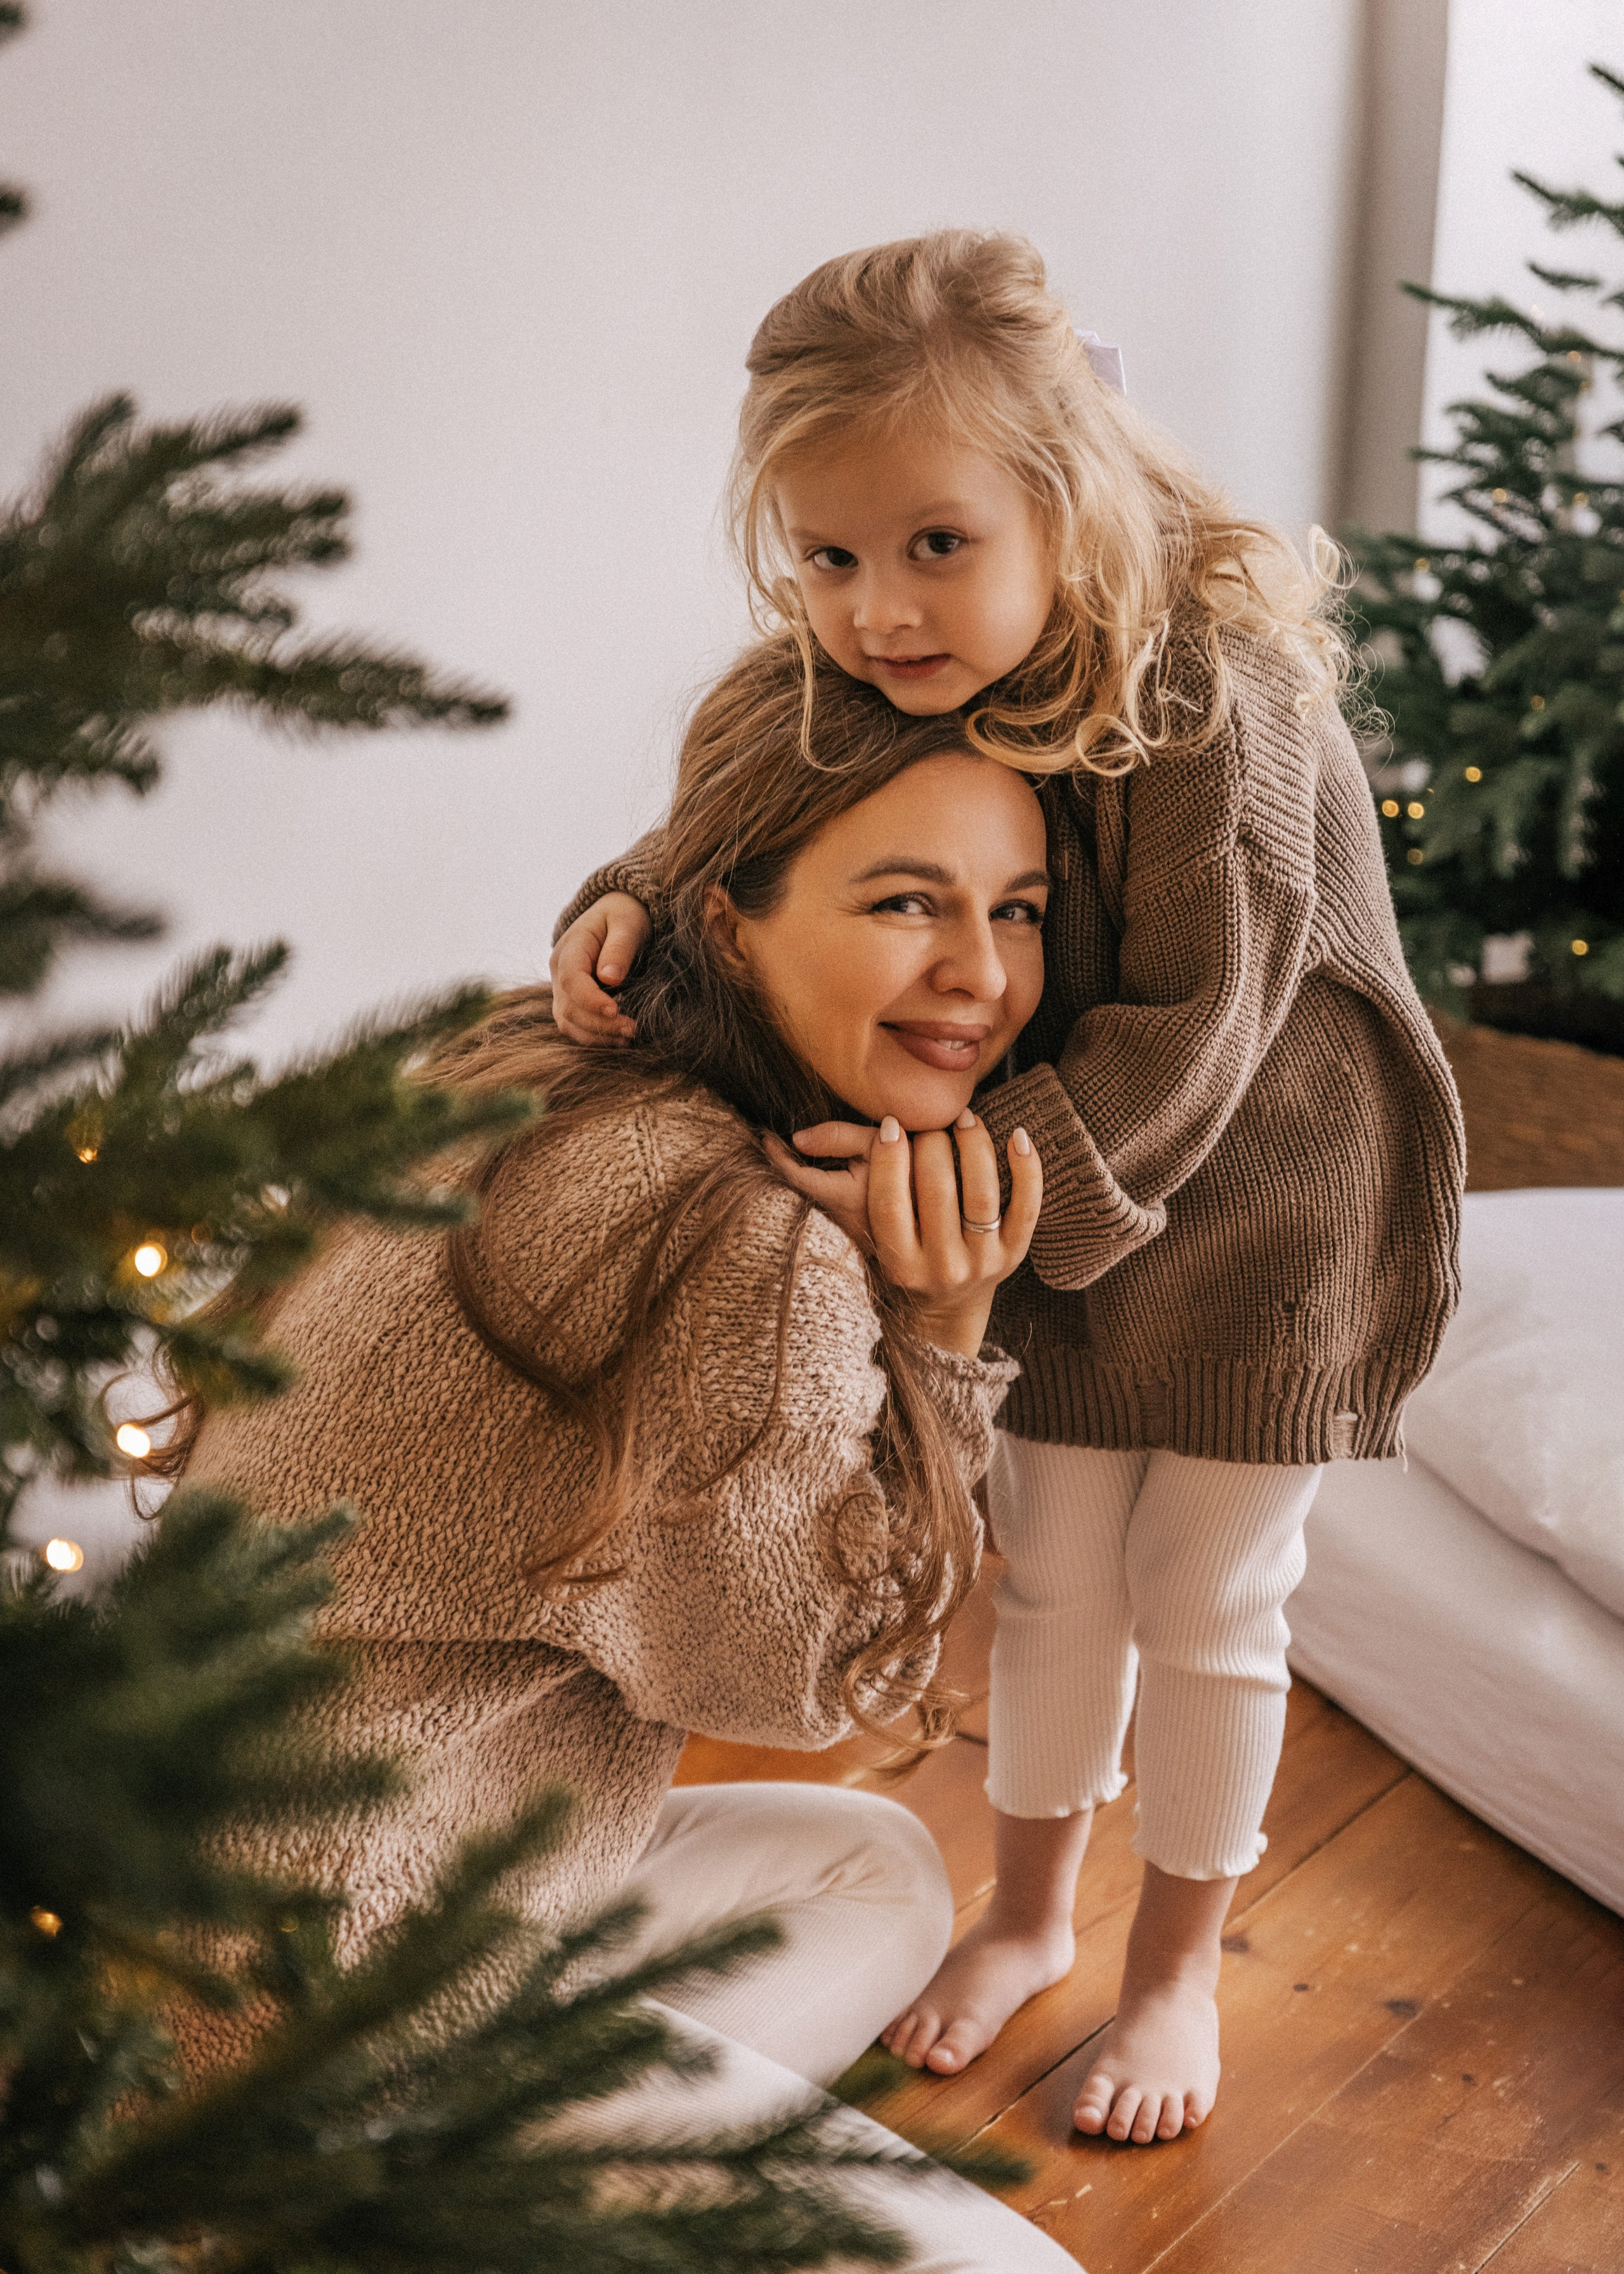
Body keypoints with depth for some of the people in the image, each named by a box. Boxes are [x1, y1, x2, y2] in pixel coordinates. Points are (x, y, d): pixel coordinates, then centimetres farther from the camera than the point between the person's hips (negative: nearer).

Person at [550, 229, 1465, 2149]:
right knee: (1048, 1574, 19)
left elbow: (1182, 1042, -31)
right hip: (1045, 1201, 5)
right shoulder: (871, 692, -12)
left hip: (1257, 1210, -5)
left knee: (1203, 1602, 11)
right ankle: (1030, 1910, 43)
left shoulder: (1206, 706, -32)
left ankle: (1176, 1962, 35)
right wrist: (634, 909, -18)